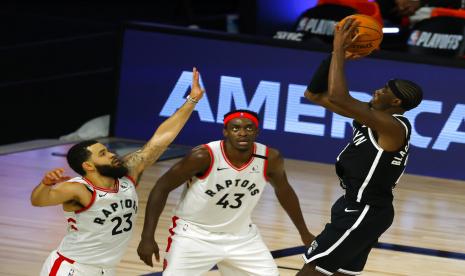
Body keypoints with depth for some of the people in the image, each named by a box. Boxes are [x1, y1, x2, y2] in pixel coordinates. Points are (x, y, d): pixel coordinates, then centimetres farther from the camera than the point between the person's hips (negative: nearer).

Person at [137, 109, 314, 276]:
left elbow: (283, 191, 8)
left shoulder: (270, 159, -14)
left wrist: (304, 233, 17)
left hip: (240, 236, 4)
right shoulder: (204, 156, -26)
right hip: (195, 234, -4)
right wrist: (147, 237, -22)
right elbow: (162, 187, -17)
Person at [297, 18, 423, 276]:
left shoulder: (393, 127, -22)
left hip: (365, 212, -10)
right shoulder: (370, 113, 7)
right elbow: (315, 95, 9)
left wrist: (339, 50, -25)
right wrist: (337, 55, -3)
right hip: (357, 206, 10)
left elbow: (338, 98, -33)